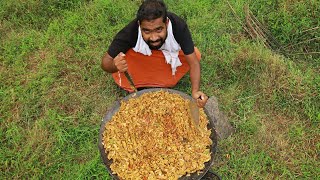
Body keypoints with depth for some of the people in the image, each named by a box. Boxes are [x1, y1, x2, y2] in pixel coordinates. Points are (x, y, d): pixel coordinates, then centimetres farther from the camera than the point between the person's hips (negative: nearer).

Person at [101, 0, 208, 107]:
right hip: (140, 56, -1)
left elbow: (193, 62, -30)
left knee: (195, 54, -22)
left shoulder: (178, 26, -36)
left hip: (170, 53, 2)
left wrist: (195, 91, -46)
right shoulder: (130, 32, -38)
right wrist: (114, 65, -54)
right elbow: (105, 62, -30)